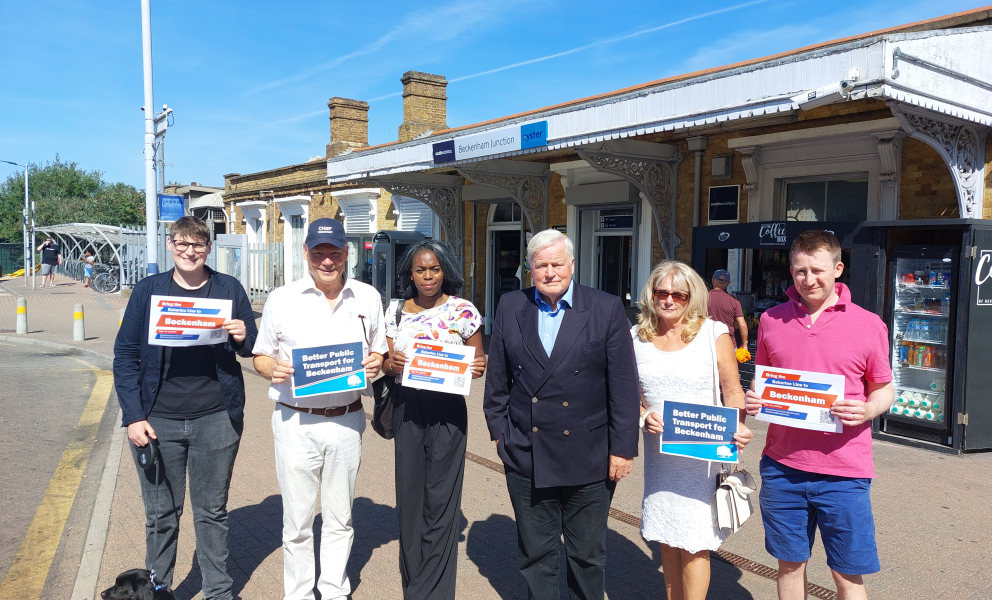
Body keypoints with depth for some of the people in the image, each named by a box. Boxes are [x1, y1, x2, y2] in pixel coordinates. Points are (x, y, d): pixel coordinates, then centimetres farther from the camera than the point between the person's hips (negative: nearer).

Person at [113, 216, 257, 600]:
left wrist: (242, 337, -15)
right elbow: (125, 356, 2)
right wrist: (133, 416, -6)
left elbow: (252, 348, 9)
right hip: (158, 420, 0)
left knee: (212, 512, 12)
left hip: (216, 419, 0)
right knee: (161, 514, 12)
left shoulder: (229, 289, 2)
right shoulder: (148, 290, 2)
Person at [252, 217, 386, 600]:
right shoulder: (281, 299, 1)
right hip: (296, 422, -1)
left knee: (340, 518, 14)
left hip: (346, 421, 2)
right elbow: (261, 356, 7)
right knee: (298, 521, 7)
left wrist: (375, 364, -9)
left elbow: (379, 352, 13)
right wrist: (273, 369, -15)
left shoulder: (367, 298, 5)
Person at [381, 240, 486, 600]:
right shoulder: (396, 311, 6)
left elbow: (479, 361, 6)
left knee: (440, 500, 1)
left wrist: (477, 367, -17)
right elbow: (385, 363, 10)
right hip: (407, 410, 3)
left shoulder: (463, 311, -2)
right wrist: (390, 365, -13)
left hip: (447, 411, -3)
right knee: (409, 496, 10)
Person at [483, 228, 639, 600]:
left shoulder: (607, 309, -6)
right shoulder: (511, 307, 2)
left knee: (588, 555, 15)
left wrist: (623, 448, -7)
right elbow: (497, 378, 8)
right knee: (535, 553, 16)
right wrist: (499, 431, 7)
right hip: (525, 457, 2)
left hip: (589, 460, -2)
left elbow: (624, 386, -6)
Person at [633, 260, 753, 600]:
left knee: (693, 545, -2)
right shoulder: (637, 337, 6)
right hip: (659, 452, 4)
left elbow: (733, 390, -3)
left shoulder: (713, 333, -3)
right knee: (667, 540, 12)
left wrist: (737, 426, -20)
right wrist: (644, 416, -9)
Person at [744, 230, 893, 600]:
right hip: (782, 466, 2)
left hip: (844, 472, -2)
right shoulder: (772, 320, 6)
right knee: (789, 564, 14)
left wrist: (866, 410, -14)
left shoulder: (868, 325, -1)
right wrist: (753, 400, -5)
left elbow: (884, 390, 7)